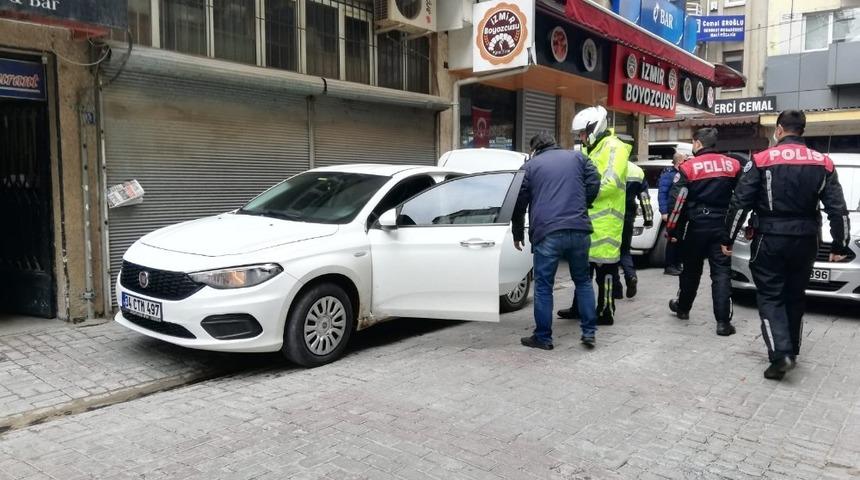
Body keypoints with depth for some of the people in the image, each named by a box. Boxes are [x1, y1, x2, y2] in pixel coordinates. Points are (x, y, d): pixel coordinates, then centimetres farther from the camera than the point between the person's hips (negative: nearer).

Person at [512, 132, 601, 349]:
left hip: (547, 233, -2)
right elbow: (594, 184, 8)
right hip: (579, 230, 3)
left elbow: (519, 203, 12)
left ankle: (543, 337, 10)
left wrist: (518, 235, 22)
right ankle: (589, 332, 15)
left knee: (543, 286, 5)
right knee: (583, 281, 17)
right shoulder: (577, 157, 18)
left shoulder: (530, 166, 12)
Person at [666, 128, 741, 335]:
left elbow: (677, 201, -10)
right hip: (722, 225, 2)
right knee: (721, 272, 0)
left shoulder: (688, 167, -7)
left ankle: (683, 308, 33)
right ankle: (723, 322, -5)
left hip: (696, 226, -2)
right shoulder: (733, 165, 4)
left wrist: (671, 228, -2)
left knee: (691, 269, 14)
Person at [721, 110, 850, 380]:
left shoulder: (762, 160, -6)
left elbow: (740, 203, -9)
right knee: (794, 297, 16)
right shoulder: (823, 163, 5)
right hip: (805, 241, 4)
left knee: (770, 297, 1)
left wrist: (727, 239, -2)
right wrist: (840, 245, 10)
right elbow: (838, 208, 4)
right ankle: (791, 351, 25)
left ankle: (781, 354, -14)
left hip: (770, 239, -4)